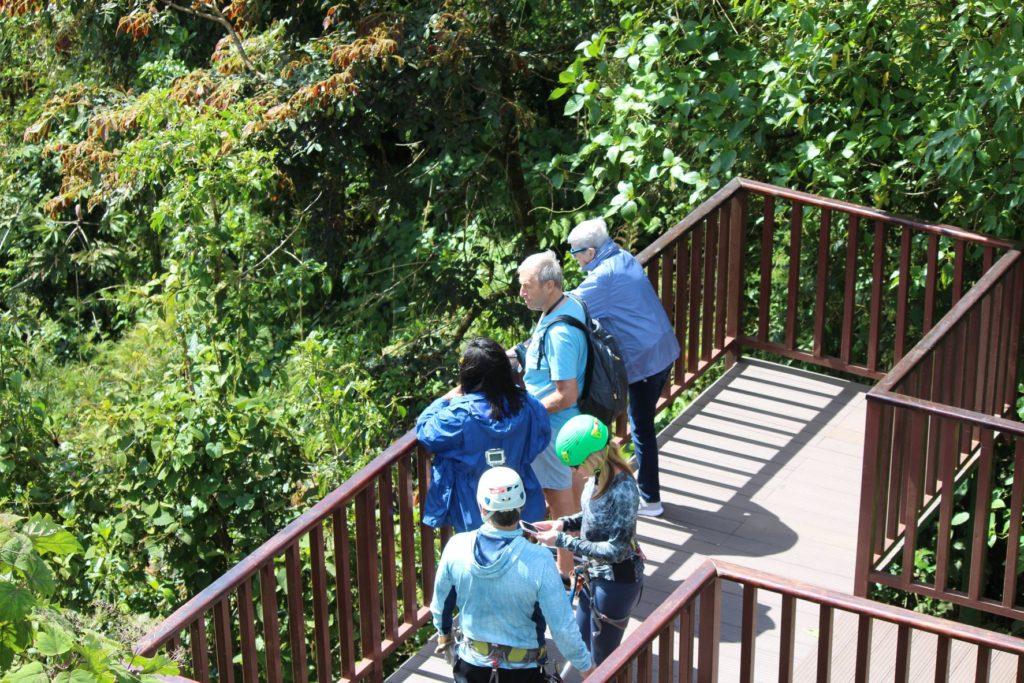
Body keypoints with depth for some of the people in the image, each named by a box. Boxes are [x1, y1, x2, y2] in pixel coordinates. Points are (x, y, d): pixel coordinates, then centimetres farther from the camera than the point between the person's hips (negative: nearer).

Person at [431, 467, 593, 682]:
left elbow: (440, 602, 1)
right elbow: (562, 627, -22)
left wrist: (444, 632, 21)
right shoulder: (539, 561, -28)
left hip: (473, 663, 3)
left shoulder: (456, 547, -17)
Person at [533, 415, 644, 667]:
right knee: (582, 646, 23)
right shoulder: (599, 475, -7)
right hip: (594, 573, 8)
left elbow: (616, 551, -27)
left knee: (602, 661, 9)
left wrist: (562, 541, -23)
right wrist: (564, 524, -4)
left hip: (616, 581, -8)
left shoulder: (622, 490, -31)